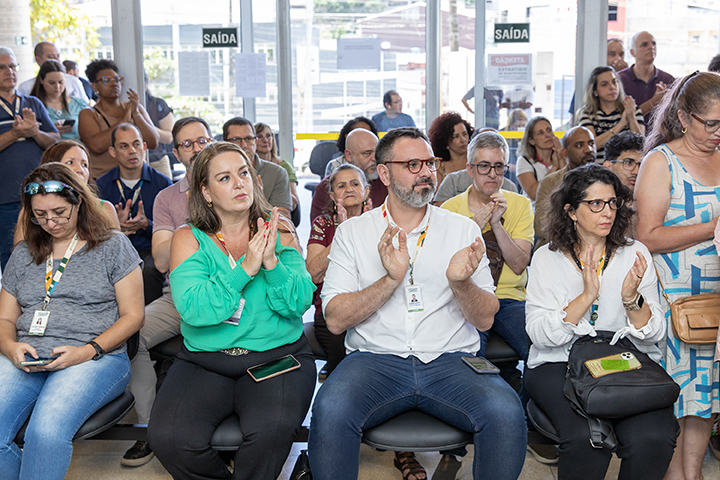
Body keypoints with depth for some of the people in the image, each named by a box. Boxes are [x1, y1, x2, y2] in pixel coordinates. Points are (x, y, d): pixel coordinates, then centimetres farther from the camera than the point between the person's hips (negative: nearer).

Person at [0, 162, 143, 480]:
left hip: (96, 358, -4)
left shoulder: (112, 246, 6)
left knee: (47, 432, -32)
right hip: (26, 359, 4)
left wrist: (88, 351, -13)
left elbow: (132, 315, 2)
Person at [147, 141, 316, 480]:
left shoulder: (279, 232, 6)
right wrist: (245, 269, -19)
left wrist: (272, 263, -19)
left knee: (273, 429, -30)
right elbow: (193, 309, -12)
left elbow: (299, 303, -3)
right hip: (204, 360, 1)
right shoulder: (188, 239, 3)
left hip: (277, 357, 0)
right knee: (168, 438, -23)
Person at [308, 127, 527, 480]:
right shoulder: (352, 232, 8)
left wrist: (460, 281, -16)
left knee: (506, 413, -28)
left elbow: (485, 319, 5)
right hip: (375, 357, -1)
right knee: (329, 411, -31)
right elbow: (335, 320, -3)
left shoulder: (464, 229, 11)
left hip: (451, 359, 1)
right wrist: (391, 279, -16)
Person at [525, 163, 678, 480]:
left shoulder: (635, 254, 8)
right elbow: (540, 335, -8)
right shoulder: (547, 258, 3)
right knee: (586, 438, -31)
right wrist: (587, 296, -19)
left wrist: (631, 298, -17)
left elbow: (654, 334, 3)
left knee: (653, 439, -28)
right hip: (561, 364, -1)